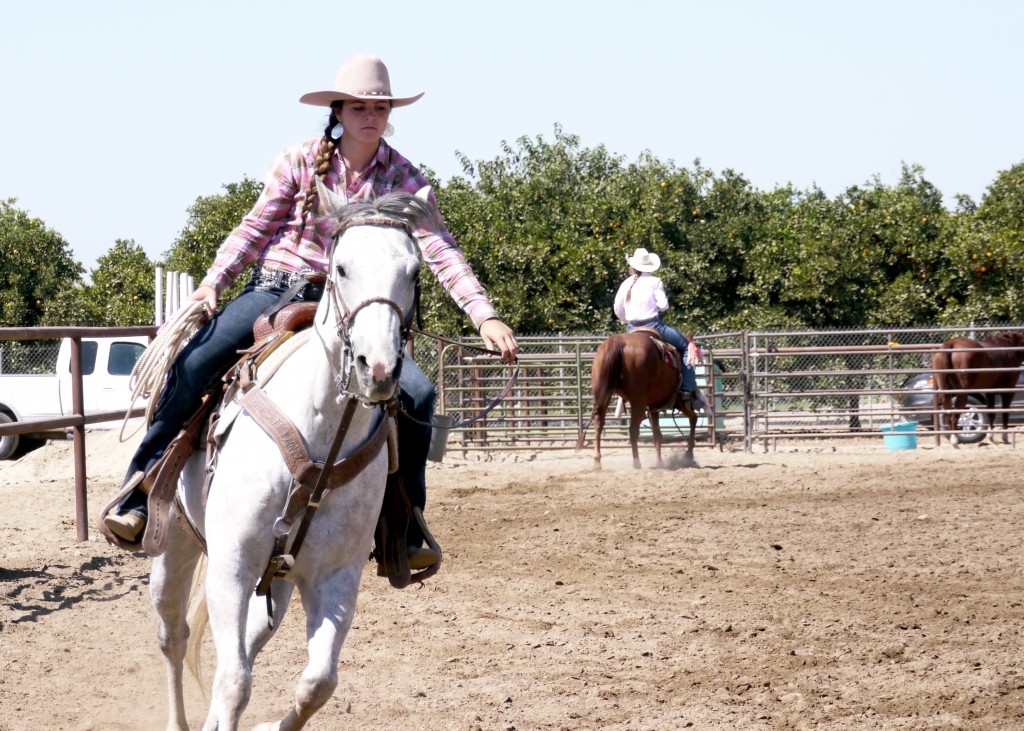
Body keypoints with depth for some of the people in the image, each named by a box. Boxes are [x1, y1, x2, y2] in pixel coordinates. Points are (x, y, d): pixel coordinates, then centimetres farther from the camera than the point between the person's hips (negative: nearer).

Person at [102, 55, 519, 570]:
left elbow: (441, 252, -5)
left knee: (416, 393, -18)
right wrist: (212, 282, -11)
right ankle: (139, 497, -14)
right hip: (278, 289, -1)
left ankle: (403, 530, -2)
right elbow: (255, 228, 2)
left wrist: (484, 315, -17)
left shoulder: (402, 178, 0)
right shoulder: (301, 161, -1)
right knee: (192, 364, -24)